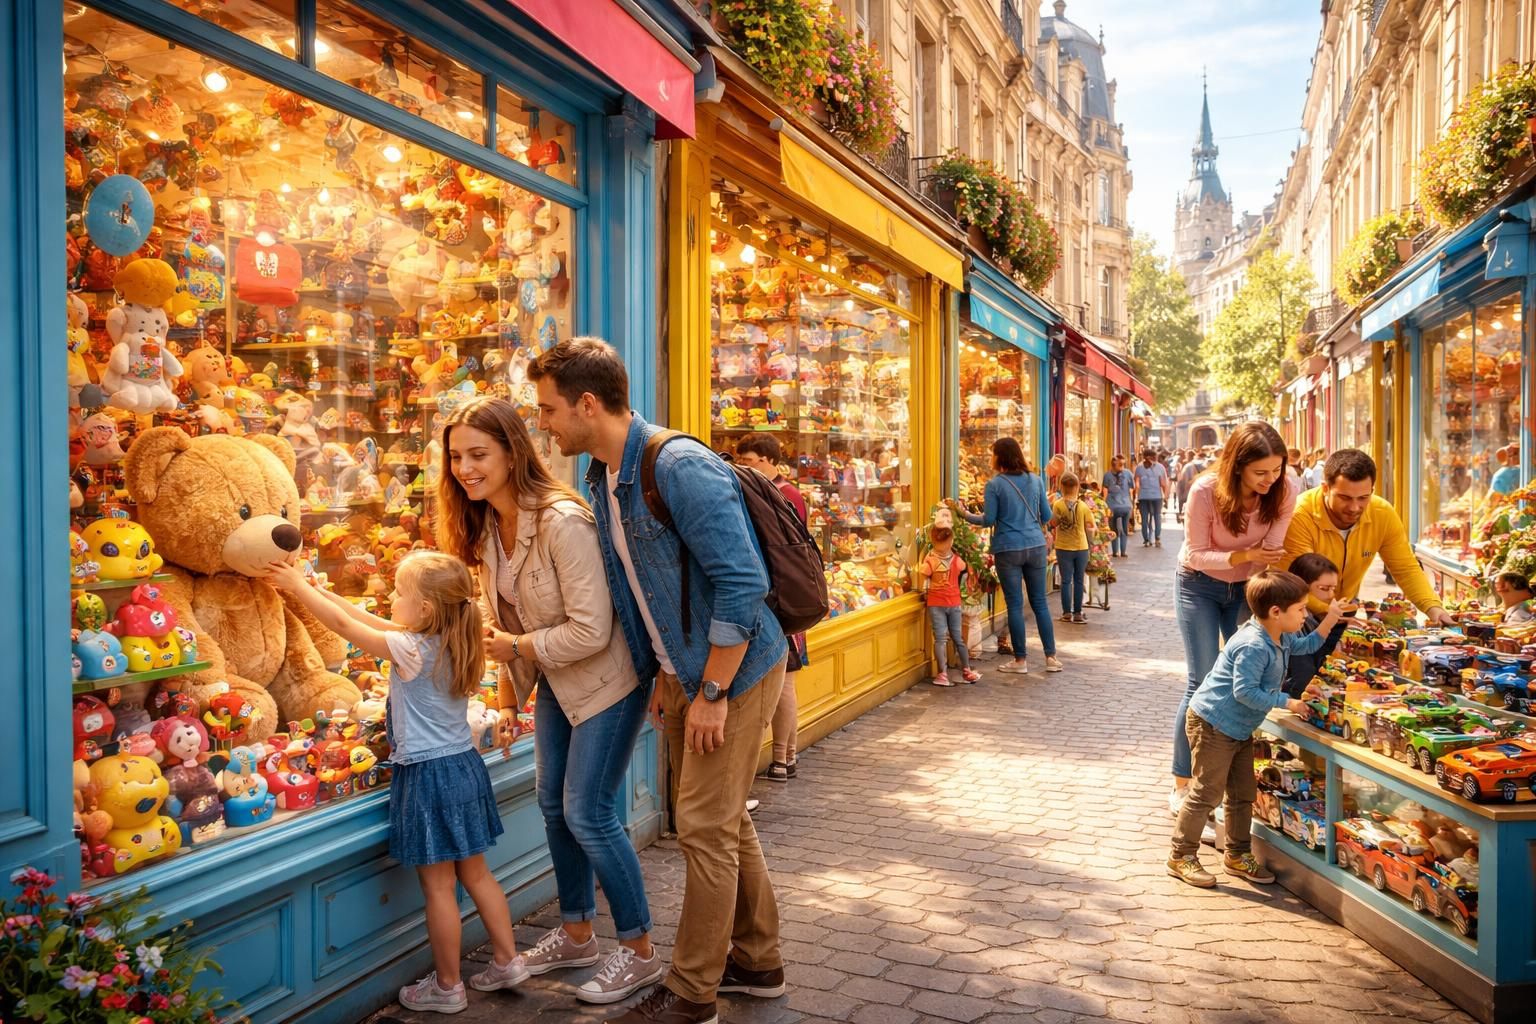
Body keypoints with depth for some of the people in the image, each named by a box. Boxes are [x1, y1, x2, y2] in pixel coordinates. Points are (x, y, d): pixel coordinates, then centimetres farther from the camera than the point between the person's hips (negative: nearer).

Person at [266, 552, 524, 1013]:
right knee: (475, 873, 19)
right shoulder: (448, 642, 4)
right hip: (464, 766, 8)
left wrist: (299, 587, 0)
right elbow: (365, 617, 10)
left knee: (438, 886, 5)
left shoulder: (411, 650, -19)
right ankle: (507, 961, 27)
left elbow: (344, 625, -11)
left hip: (428, 776, -8)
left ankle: (447, 987, 18)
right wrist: (313, 587, 12)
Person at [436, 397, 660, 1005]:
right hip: (554, 683, 8)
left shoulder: (562, 522, -28)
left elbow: (590, 631, -28)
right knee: (553, 805, 15)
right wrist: (508, 701, 6)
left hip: (606, 681, -8)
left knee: (587, 814, -4)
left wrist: (516, 646, -17)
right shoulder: (484, 527, -2)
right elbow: (501, 623, 8)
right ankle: (576, 934, 35)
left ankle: (639, 953, 14)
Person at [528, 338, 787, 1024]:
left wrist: (713, 694, -22)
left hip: (735, 669, -9)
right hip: (684, 674, 9)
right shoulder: (603, 479, 6)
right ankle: (757, 961, 35)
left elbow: (741, 582, -26)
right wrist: (664, 676, 14)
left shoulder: (680, 467, -23)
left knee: (705, 828, -1)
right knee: (722, 821, 18)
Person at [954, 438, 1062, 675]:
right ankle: (1051, 657, 14)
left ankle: (1020, 660, 9)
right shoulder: (1035, 480, 5)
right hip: (1035, 546, 4)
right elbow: (1047, 517, 9)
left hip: (1008, 549, -4)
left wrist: (963, 514, 5)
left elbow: (988, 520, -7)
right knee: (1040, 602, 12)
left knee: (1015, 604, 3)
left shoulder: (994, 485, -8)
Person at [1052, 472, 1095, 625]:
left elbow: (1053, 523, -6)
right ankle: (1077, 613, 11)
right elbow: (1090, 527, -4)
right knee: (1078, 581, 9)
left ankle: (1067, 612, 8)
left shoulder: (1058, 505, -10)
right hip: (1081, 547, 1)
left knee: (1066, 580, 7)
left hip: (1063, 547, 0)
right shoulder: (1083, 506, -8)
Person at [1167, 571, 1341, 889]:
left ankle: (1238, 855, 29)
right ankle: (1181, 857, 6)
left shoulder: (1280, 638, 6)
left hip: (1240, 728, 10)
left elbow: (1304, 645, 26)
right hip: (1212, 724, -10)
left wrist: (1328, 622, 12)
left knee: (1243, 793, 16)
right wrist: (1285, 702, -21)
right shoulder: (1253, 647, -27)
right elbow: (1245, 691, -28)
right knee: (1207, 793, -4)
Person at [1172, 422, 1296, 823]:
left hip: (1247, 587, 3)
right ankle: (1182, 785, 1)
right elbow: (1197, 555, -19)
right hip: (1199, 586, -3)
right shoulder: (1206, 492, -28)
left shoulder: (1285, 489, -20)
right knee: (1203, 683, -7)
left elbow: (1272, 550, -11)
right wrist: (1247, 555, -33)